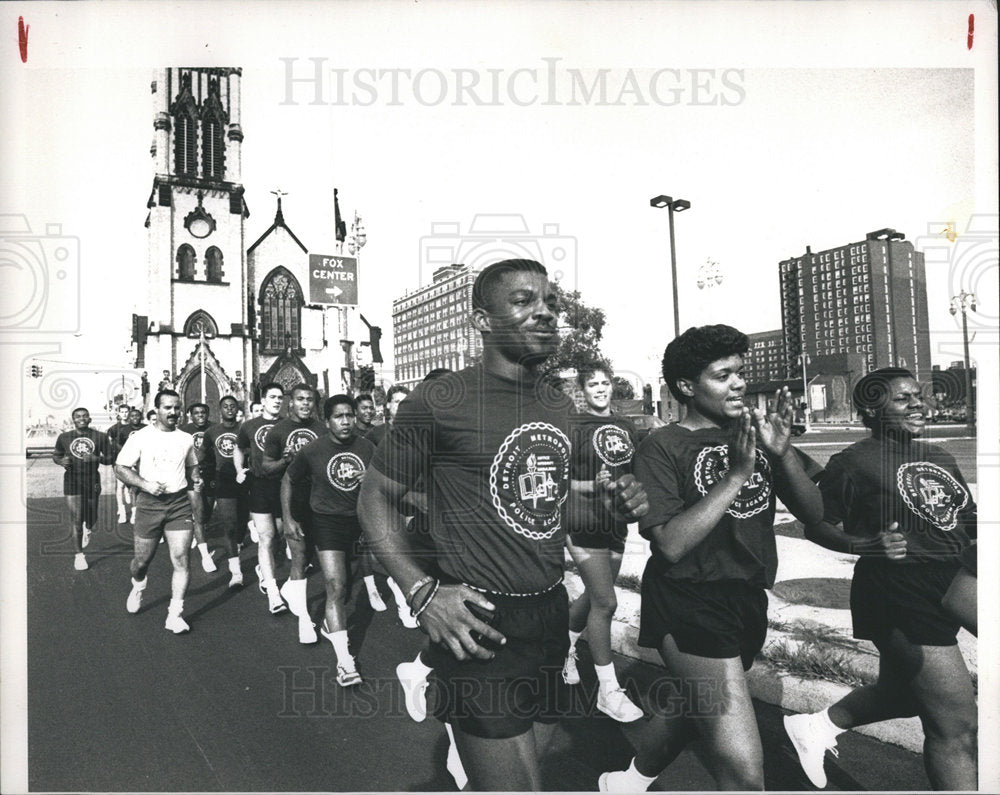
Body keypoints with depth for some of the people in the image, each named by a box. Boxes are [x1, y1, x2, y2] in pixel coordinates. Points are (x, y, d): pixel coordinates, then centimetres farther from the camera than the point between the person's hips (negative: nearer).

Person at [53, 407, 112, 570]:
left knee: (91, 518, 10)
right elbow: (56, 455, 16)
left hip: (92, 481, 0)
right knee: (75, 519, -5)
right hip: (72, 481, 0)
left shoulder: (100, 437, -1)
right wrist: (62, 461, -7)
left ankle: (87, 529, 49)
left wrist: (97, 459, -18)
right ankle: (79, 555, 7)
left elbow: (110, 458, 3)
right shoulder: (64, 437, 2)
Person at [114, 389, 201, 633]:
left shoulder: (186, 439, 9)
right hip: (149, 503, -2)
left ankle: (175, 614, -1)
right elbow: (120, 467, -2)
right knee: (142, 560, 10)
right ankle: (138, 586, 46)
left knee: (181, 559, -9)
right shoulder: (140, 437, -2)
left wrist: (196, 479, 3)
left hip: (179, 503, 2)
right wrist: (145, 484, -16)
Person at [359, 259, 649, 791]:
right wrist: (421, 592, -16)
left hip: (552, 616, 7)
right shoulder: (441, 401, -12)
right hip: (481, 627, -7)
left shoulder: (562, 407, 9)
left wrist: (613, 502, 0)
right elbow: (377, 497, -5)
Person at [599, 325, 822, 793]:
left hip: (749, 600, 7)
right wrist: (735, 474, -23)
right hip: (690, 607, -7)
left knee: (692, 707, 27)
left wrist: (783, 453, -15)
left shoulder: (753, 437, 6)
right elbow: (670, 544, -20)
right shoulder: (662, 447, -10)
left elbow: (813, 513, 2)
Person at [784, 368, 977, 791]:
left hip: (943, 596, 9)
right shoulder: (854, 462, -12)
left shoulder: (938, 457, 11)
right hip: (899, 601, -9)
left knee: (901, 693, 23)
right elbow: (817, 525, -10)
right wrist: (867, 544, -26)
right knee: (956, 726, -4)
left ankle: (816, 726, 41)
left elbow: (965, 522, 19)